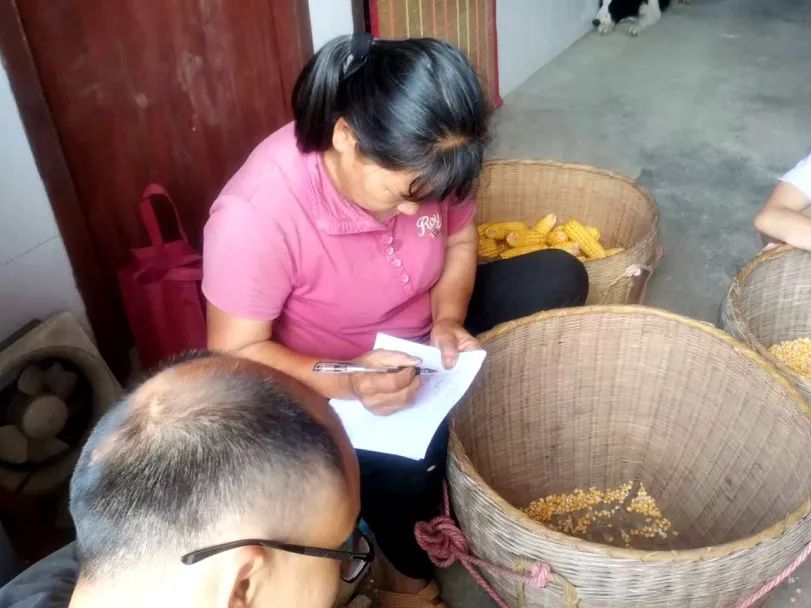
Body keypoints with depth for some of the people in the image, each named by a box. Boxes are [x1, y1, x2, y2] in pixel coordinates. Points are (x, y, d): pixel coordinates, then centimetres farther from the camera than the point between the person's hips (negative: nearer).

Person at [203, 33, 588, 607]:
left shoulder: (422, 161, -18)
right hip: (324, 381, -5)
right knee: (405, 465, -31)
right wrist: (348, 383, -38)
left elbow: (459, 240, -1)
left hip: (420, 337, 6)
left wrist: (448, 318, -20)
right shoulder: (255, 213, -32)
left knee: (559, 278, -6)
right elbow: (235, 356, -24)